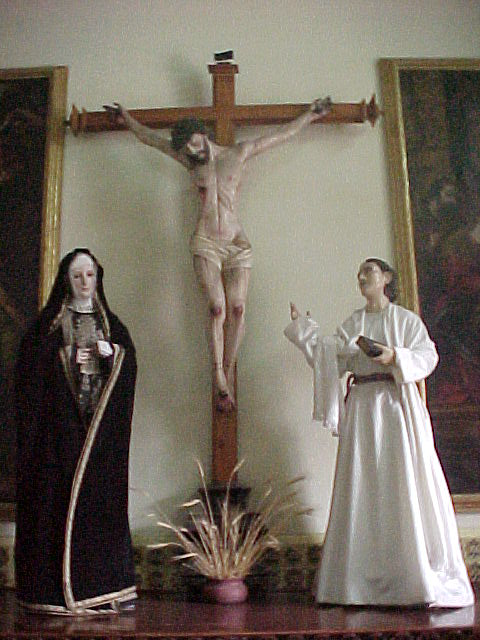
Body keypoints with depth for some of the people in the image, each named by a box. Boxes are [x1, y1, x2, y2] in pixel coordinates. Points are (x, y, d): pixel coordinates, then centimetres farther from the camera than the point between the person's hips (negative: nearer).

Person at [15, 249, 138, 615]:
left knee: (103, 496, 0)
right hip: (62, 422, -3)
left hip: (102, 424, 3)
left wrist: (111, 354, -10)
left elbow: (130, 363, 8)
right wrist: (67, 358, -11)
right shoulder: (50, 321, 7)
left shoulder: (110, 323, 16)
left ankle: (107, 584, 6)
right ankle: (57, 586, 1)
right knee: (60, 497, -6)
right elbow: (31, 363, 0)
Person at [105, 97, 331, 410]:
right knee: (217, 308, -15)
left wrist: (311, 115, 22)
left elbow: (283, 134, 17)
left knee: (237, 307, -13)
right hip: (205, 243, 0)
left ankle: (228, 370, -3)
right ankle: (220, 379, -12)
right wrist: (125, 115, 32)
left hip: (237, 243, 0)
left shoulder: (240, 153, 8)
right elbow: (149, 136, 24)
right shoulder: (189, 160, 12)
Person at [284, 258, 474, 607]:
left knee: (405, 482, -5)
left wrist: (395, 356, -17)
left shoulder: (406, 319, 5)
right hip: (362, 406, 4)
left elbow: (428, 355, -3)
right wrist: (303, 327, 4)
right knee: (363, 486, 2)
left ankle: (423, 572, 5)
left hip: (398, 404, -4)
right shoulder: (352, 324, 16)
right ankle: (367, 575, 9)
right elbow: (328, 353, 7)